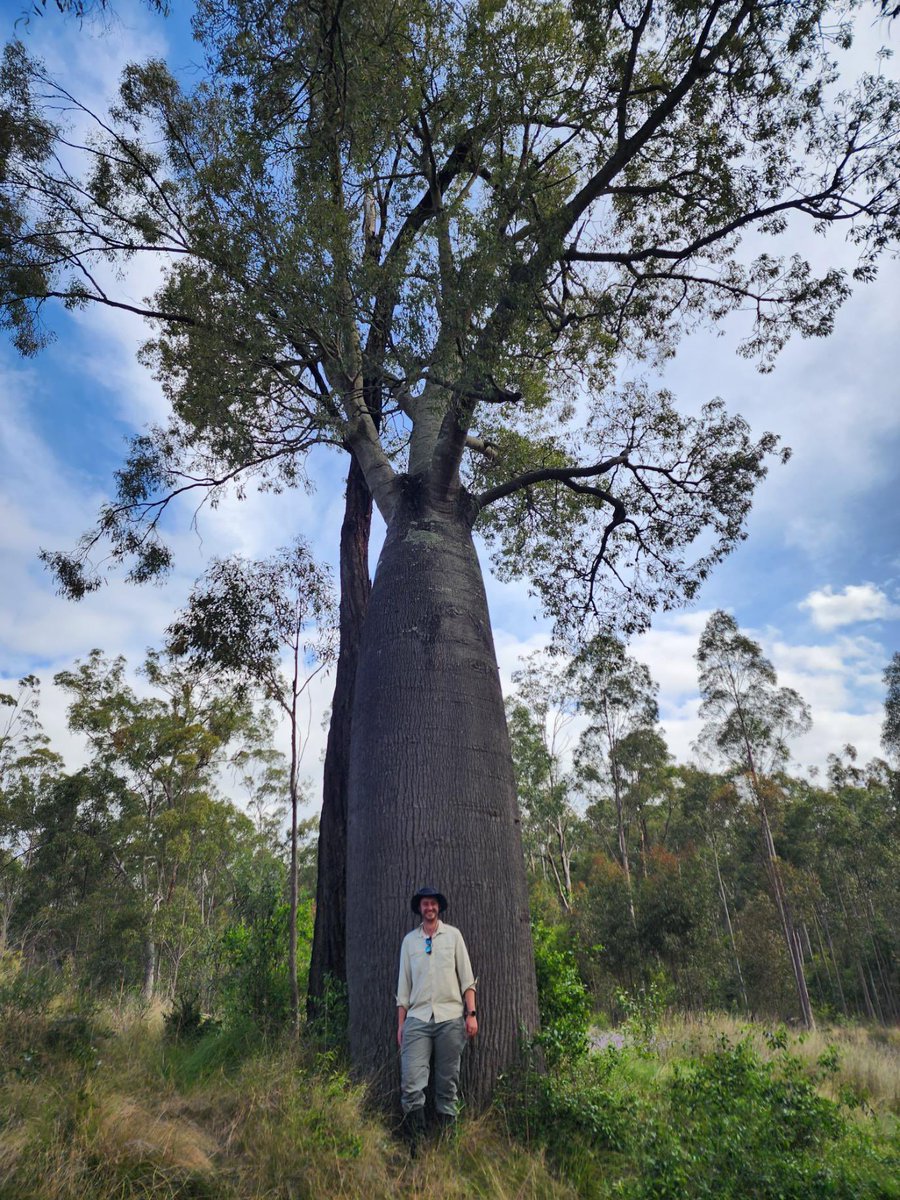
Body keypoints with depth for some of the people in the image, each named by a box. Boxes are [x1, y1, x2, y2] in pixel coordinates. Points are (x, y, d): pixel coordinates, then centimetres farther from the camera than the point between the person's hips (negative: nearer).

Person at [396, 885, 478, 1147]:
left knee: (448, 1084, 4)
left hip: (450, 1017, -1)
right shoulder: (409, 940, 10)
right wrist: (400, 1023, 9)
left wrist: (471, 1013, -2)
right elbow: (403, 985, 12)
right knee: (411, 1083, -8)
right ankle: (415, 1144, 3)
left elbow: (467, 978, 5)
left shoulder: (453, 935, 7)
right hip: (417, 1018, 1)